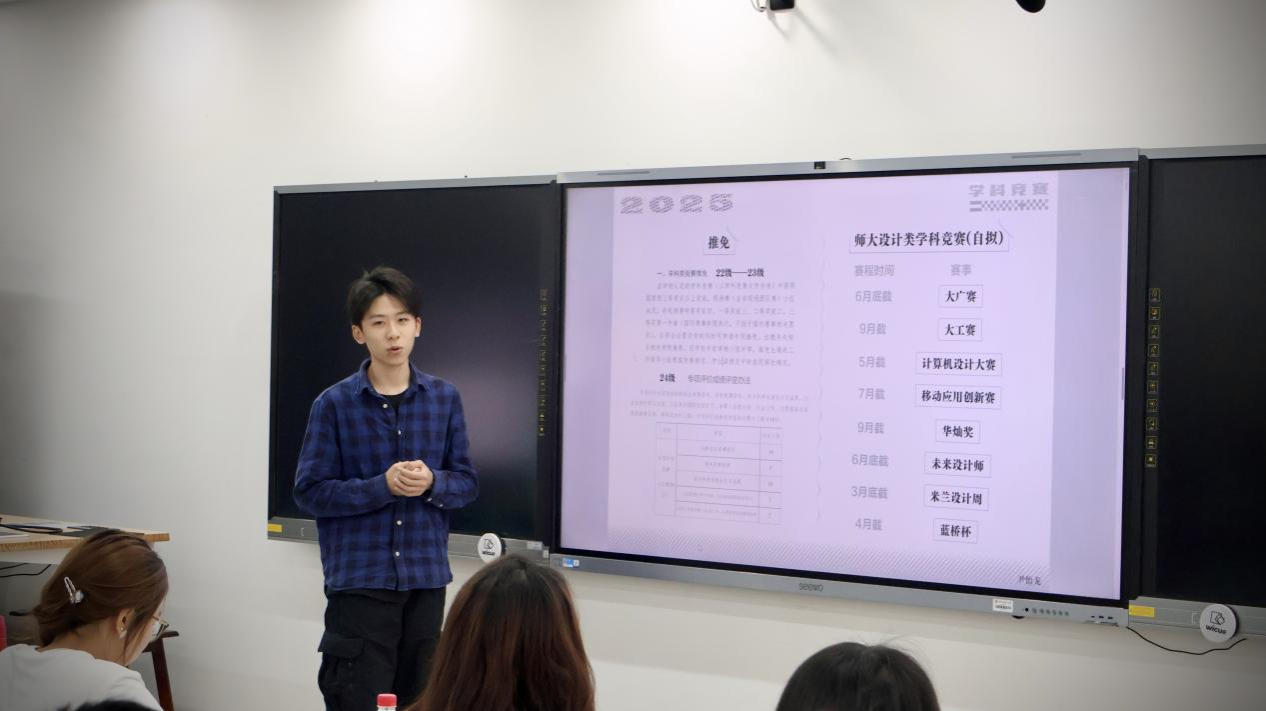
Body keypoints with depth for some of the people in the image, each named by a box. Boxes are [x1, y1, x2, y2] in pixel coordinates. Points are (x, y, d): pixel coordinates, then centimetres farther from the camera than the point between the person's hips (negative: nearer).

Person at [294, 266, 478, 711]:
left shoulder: (445, 399, 3)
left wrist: (432, 483, -15)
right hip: (358, 579, -3)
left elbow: (467, 483, 6)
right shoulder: (335, 404, -5)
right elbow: (310, 491, -7)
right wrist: (383, 486, -19)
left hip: (426, 578, 3)